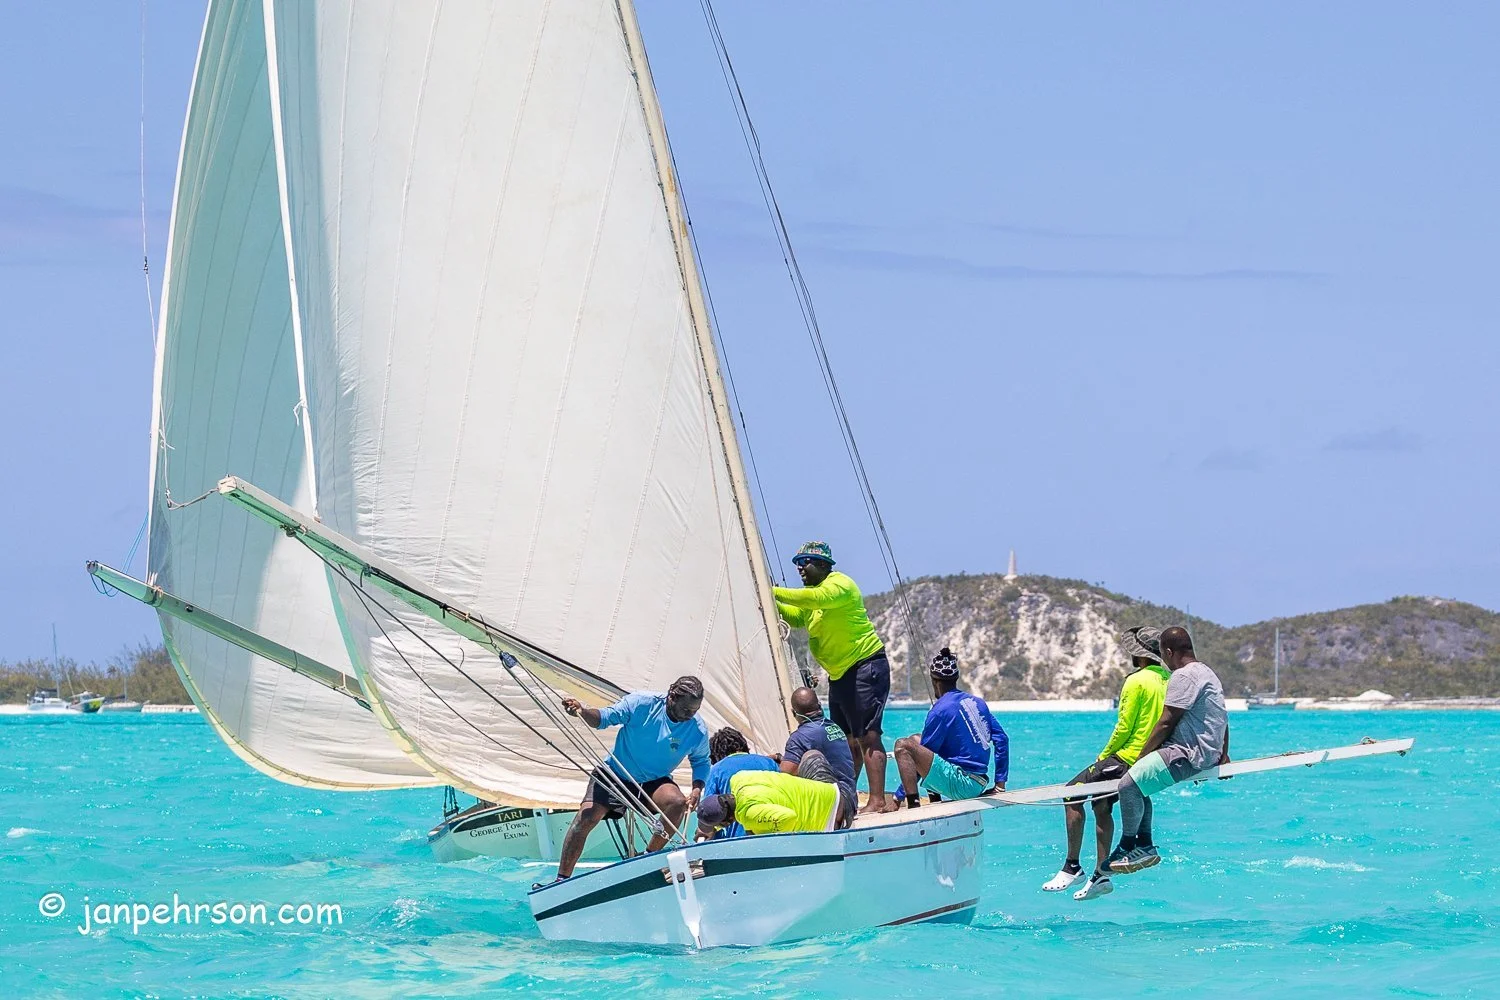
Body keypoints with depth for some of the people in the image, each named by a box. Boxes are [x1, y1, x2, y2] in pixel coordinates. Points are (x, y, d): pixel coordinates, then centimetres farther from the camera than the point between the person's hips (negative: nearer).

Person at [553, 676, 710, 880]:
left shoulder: (698, 731, -10)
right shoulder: (640, 703, -17)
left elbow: (701, 761, 7)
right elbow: (606, 717, -14)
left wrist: (697, 789, -11)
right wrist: (582, 712, -35)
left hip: (654, 782, 2)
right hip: (615, 774, -1)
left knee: (677, 802, -30)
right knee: (587, 816, -18)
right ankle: (562, 878, -11)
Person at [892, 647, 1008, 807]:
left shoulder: (940, 710, -11)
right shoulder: (978, 702, 13)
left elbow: (920, 757, -9)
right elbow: (1002, 740, 12)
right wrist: (1000, 784, 15)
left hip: (959, 786, -9)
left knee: (903, 745, -14)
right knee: (916, 740, 23)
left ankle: (913, 805, -29)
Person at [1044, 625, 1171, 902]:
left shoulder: (1136, 681, -14)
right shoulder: (1168, 680, 9)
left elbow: (1124, 728, -15)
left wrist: (1103, 756, -1)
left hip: (1127, 757, -9)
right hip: (1154, 760, 9)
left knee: (1072, 794, -2)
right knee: (1101, 805, 21)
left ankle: (1072, 866, -4)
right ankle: (1101, 875, 18)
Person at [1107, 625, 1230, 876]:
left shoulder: (1184, 676, -14)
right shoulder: (1207, 672, 20)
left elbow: (1166, 723, -16)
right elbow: (1223, 720, 27)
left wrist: (1140, 758, -9)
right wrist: (1223, 755, 33)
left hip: (1188, 755, -12)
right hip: (1206, 754, 12)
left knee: (1129, 784, -20)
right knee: (1138, 781, 21)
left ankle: (1129, 848, -10)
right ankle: (1144, 846, 16)